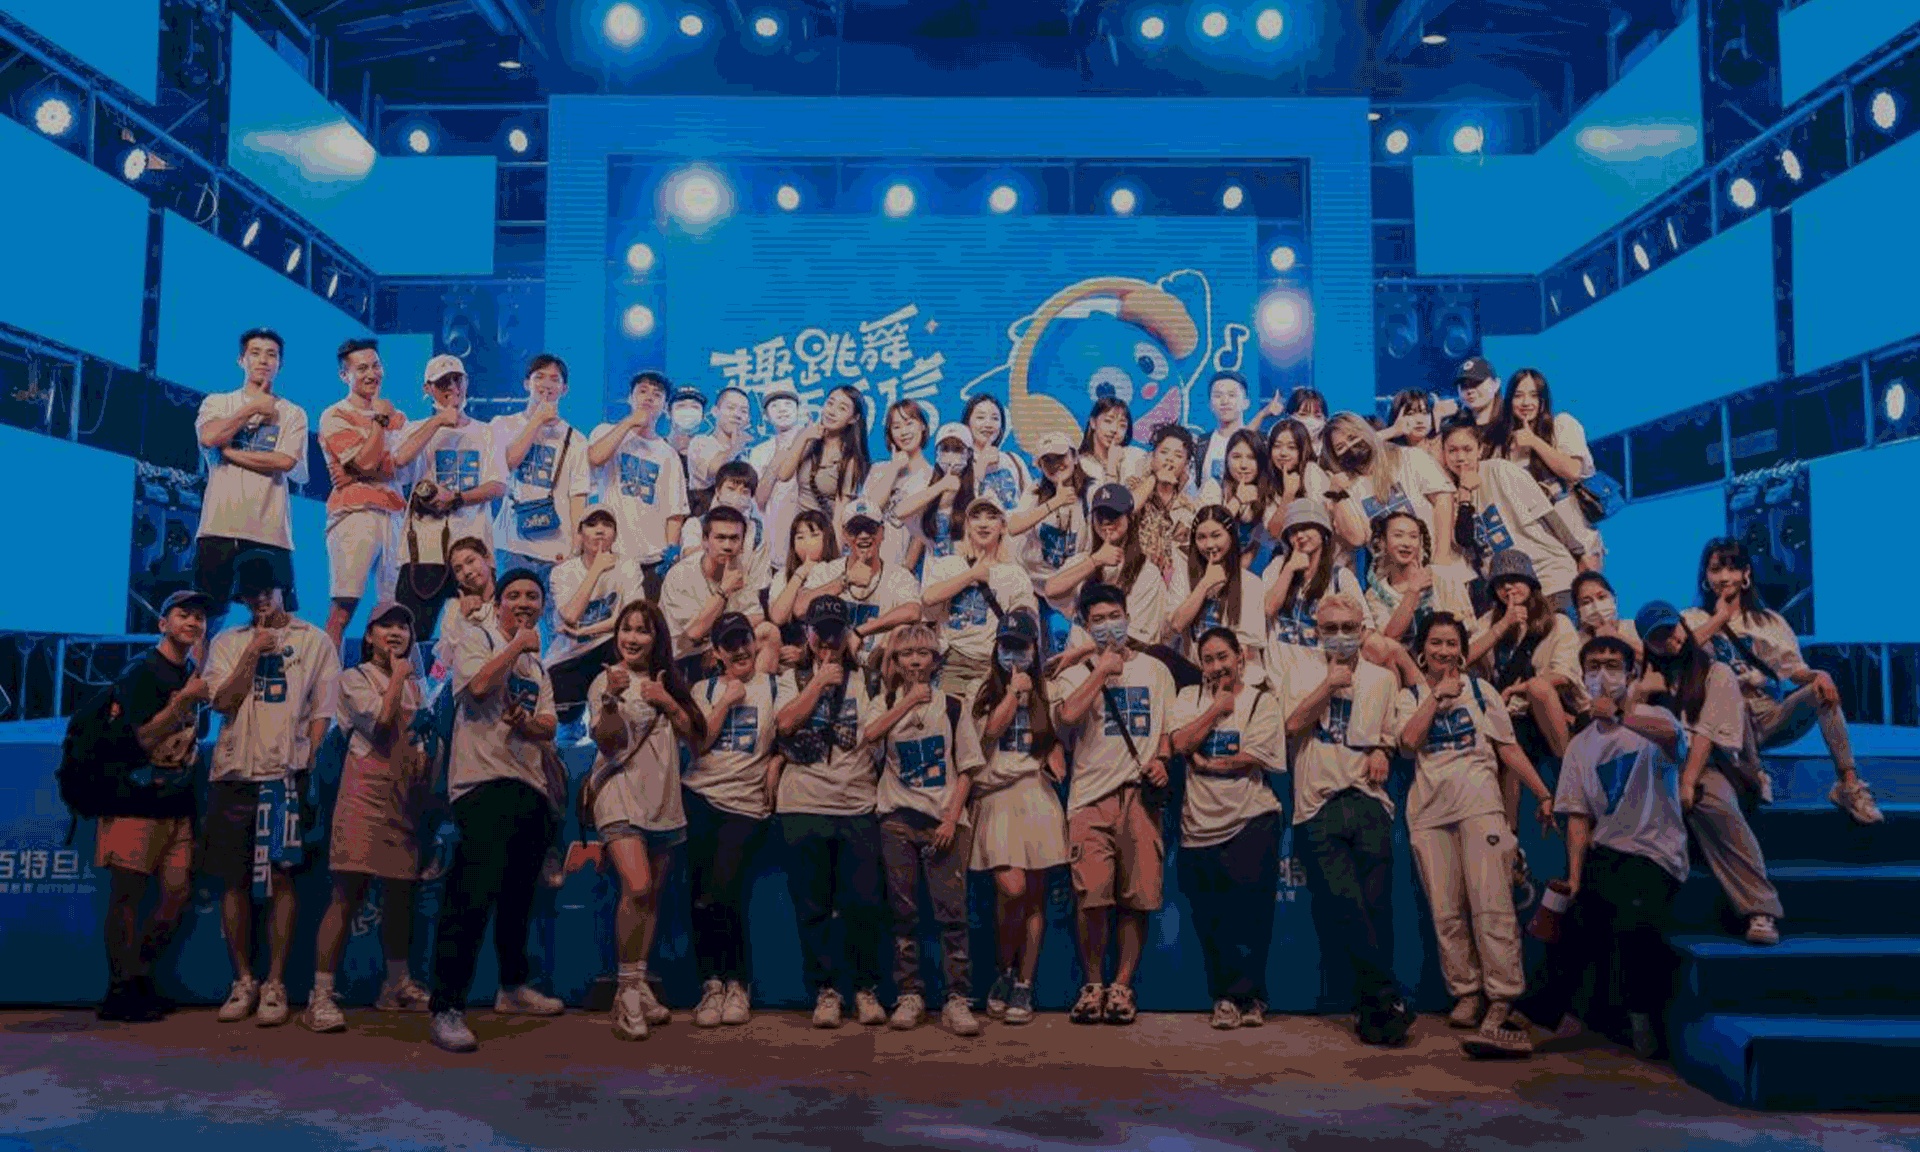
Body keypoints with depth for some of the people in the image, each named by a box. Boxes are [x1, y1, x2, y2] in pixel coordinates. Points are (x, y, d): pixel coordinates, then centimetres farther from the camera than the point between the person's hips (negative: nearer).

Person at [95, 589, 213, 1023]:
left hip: (176, 803, 7)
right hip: (136, 799, -7)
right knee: (128, 893, -2)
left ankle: (137, 976, 19)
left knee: (179, 890, 3)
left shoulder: (191, 674, 14)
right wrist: (184, 699, -21)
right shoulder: (141, 671, -9)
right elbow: (141, 738, -16)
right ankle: (120, 993, 7)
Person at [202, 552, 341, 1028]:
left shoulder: (314, 640, 7)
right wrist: (253, 653, -7)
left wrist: (308, 766, -6)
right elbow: (221, 702, 0)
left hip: (285, 775, -2)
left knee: (281, 878, -4)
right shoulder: (228, 642, 14)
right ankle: (243, 981, 14)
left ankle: (275, 984, 2)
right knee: (234, 879, 4)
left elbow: (321, 712, 3)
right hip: (233, 773, 3)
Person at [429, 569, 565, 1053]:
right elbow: (479, 684, -18)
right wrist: (517, 646, -5)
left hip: (530, 785, 8)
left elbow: (548, 727, 13)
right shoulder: (476, 640, 3)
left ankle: (513, 985, 31)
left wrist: (525, 723, -10)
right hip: (484, 780, -8)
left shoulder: (538, 665, 22)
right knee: (473, 894, -17)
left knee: (519, 894, 16)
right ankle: (447, 1009, -16)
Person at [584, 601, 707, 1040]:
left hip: (664, 801, 6)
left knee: (652, 897, 9)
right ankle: (627, 990, -11)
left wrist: (668, 703, -6)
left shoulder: (666, 683, 14)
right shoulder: (606, 681, -1)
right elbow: (606, 741, -13)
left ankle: (639, 986, 20)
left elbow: (695, 737, 9)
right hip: (620, 795, -5)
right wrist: (611, 700, -30)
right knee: (636, 888, -22)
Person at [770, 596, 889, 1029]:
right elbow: (785, 722, -7)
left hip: (858, 807, 0)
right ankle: (825, 990, 15)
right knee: (813, 907, 3)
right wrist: (820, 681, -5)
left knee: (864, 904, -1)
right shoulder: (793, 678, 12)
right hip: (804, 807, 0)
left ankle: (866, 989, 13)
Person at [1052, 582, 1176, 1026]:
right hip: (1091, 794, -2)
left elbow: (1171, 726, 19)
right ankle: (1092, 984, 9)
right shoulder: (1075, 674, 11)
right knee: (1092, 897, -8)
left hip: (1141, 794, 2)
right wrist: (1102, 669, -4)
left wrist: (1161, 759, 0)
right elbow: (1066, 715, -11)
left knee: (1138, 897, -1)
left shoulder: (1154, 669, 18)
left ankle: (1122, 985, 12)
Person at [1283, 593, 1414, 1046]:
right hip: (1318, 806, -2)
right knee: (1346, 907, -13)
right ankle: (1389, 1002, -7)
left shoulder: (1382, 678, 17)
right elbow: (1294, 723, -2)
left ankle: (1371, 1012, 9)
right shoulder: (1303, 671, 12)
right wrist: (1330, 683, -6)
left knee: (1375, 909, -1)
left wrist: (1383, 750, 0)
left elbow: (1392, 733, 22)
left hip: (1369, 801, 2)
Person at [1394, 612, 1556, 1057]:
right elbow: (1408, 740, -6)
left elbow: (1509, 747, 12)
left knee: (1492, 906, -14)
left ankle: (1499, 1008, -18)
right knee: (1446, 913, 1)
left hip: (1480, 805, -2)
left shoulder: (1478, 688, 14)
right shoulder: (1410, 697, 14)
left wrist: (1543, 794, 7)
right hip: (1430, 811, 2)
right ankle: (1466, 995, 14)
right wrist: (1438, 696, -2)